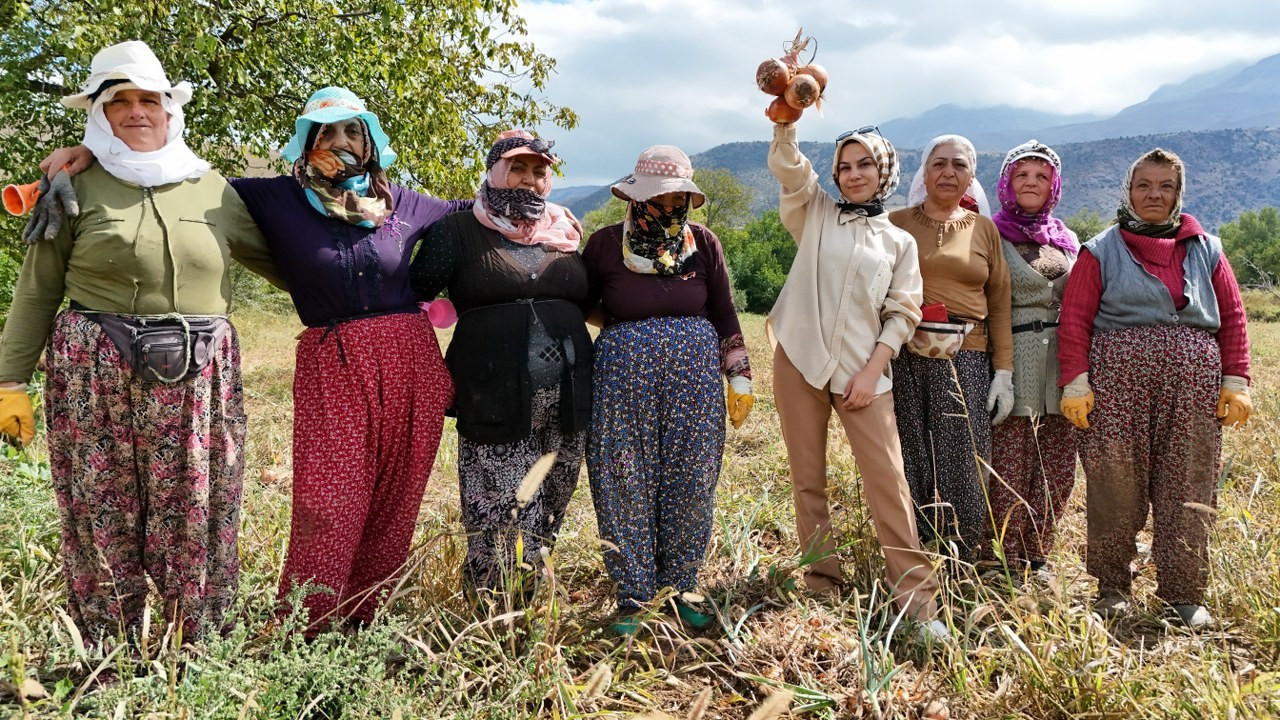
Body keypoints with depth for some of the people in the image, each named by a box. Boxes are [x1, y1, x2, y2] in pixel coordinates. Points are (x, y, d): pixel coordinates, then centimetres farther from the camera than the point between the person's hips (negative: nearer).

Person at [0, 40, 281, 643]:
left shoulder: (212, 188, 11)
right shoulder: (76, 186, 5)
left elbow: (277, 257, 20)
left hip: (199, 376, 2)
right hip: (95, 377, -1)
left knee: (197, 526, 4)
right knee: (104, 525, 4)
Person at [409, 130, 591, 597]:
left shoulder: (566, 234, 15)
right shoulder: (459, 232, 2)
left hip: (568, 399, 5)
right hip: (495, 402, -4)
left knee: (546, 516, 12)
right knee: (499, 523, -3)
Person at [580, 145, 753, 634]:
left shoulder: (703, 243, 3)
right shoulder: (605, 244, -1)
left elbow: (725, 314, 8)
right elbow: (580, 306, 11)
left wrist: (740, 377, 7)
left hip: (695, 379, 1)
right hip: (623, 380, -1)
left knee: (690, 485, 6)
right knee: (626, 487, 2)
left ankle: (682, 586, 23)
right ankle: (633, 594, 17)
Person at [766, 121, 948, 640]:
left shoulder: (899, 241, 10)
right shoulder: (815, 214, 9)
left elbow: (902, 314, 5)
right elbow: (786, 166, -6)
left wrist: (872, 372, -6)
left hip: (862, 370, 0)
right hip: (800, 361, 1)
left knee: (888, 479, -6)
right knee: (807, 479, 5)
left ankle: (916, 597, 1)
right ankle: (821, 584, 17)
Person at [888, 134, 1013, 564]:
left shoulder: (984, 230, 12)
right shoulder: (897, 224, 8)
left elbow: (999, 304, 11)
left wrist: (1004, 371, 4)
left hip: (966, 364, 1)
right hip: (905, 359, -1)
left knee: (963, 469, -1)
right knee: (910, 467, 0)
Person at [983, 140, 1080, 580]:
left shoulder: (1066, 239, 17)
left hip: (1063, 361, 5)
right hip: (1012, 360, -5)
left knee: (1057, 466, 6)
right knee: (1009, 466, -5)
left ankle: (1035, 555, 20)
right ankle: (1006, 559, 8)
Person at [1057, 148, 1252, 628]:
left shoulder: (1205, 250, 15)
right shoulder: (1102, 251, 6)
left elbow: (1232, 317, 13)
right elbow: (1075, 320, 0)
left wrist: (1236, 382, 4)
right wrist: (1075, 384, -9)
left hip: (1194, 385, 2)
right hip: (1117, 381, -2)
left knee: (1187, 489, 3)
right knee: (1115, 489, 0)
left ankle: (1183, 594, 14)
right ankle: (1112, 588, 14)